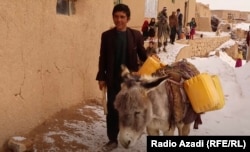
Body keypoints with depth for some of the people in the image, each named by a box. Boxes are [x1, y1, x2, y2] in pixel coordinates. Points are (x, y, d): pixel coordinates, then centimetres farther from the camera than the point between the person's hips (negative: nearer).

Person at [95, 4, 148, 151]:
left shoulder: (136, 35, -3)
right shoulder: (107, 35, -2)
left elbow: (142, 55, 3)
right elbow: (103, 58, 1)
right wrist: (101, 77, -1)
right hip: (113, 79, 0)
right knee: (112, 109, 5)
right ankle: (113, 139, 18)